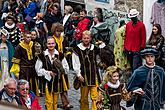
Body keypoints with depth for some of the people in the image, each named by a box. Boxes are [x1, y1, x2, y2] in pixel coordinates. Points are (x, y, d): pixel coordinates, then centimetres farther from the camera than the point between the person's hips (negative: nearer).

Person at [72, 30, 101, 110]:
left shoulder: (94, 48, 9)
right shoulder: (77, 49, 0)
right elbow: (75, 64, -2)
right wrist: (79, 75, -7)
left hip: (94, 76, 2)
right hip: (83, 76, -1)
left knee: (95, 97, -5)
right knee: (84, 98, 7)